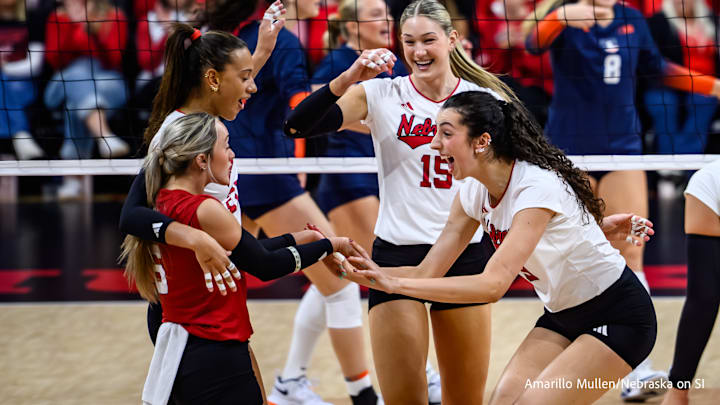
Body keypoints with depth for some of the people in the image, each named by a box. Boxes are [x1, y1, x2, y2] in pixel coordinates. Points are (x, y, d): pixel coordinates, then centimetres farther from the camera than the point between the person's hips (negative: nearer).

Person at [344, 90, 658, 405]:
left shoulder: (537, 187, -28)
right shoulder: (473, 193, -4)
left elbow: (494, 284, -35)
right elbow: (426, 273, -3)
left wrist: (397, 283, -35)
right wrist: (358, 270, -19)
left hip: (619, 318, -7)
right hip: (563, 316, 8)